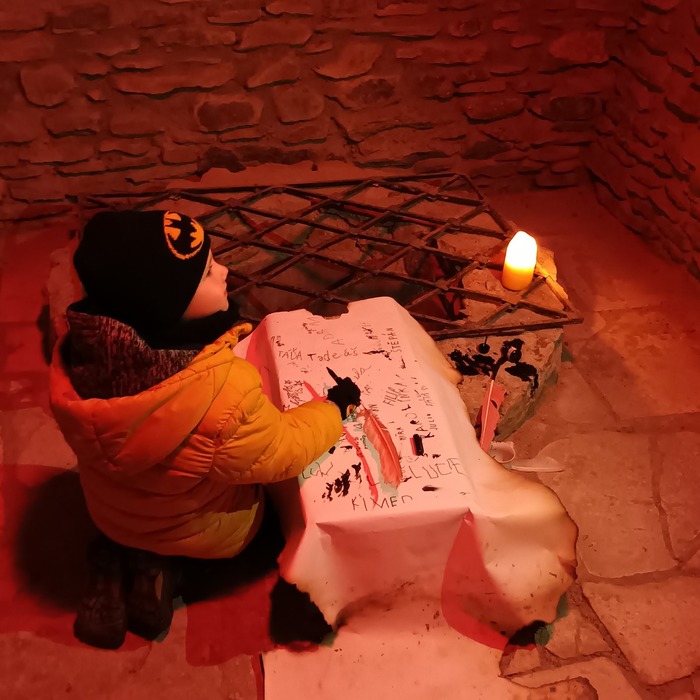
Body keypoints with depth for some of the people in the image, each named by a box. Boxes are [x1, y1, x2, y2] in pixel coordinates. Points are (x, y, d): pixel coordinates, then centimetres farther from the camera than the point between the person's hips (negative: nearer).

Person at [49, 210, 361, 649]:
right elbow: (281, 454, -24)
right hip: (208, 533, -4)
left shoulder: (80, 350, -25)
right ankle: (154, 565, 7)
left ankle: (121, 555, 12)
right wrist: (335, 406, -7)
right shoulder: (225, 391, -43)